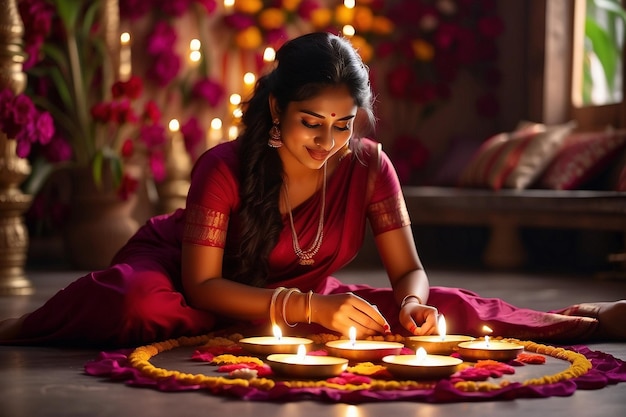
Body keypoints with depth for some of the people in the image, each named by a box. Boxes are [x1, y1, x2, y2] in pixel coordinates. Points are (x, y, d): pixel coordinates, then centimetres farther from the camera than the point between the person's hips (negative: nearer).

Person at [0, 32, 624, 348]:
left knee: (444, 309, -13)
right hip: (207, 298, -3)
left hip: (303, 298, 3)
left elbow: (409, 272, -11)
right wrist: (311, 309, -38)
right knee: (142, 302, -38)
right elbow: (200, 285, -27)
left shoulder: (368, 166, -18)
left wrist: (410, 306, -35)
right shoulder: (224, 168, -27)